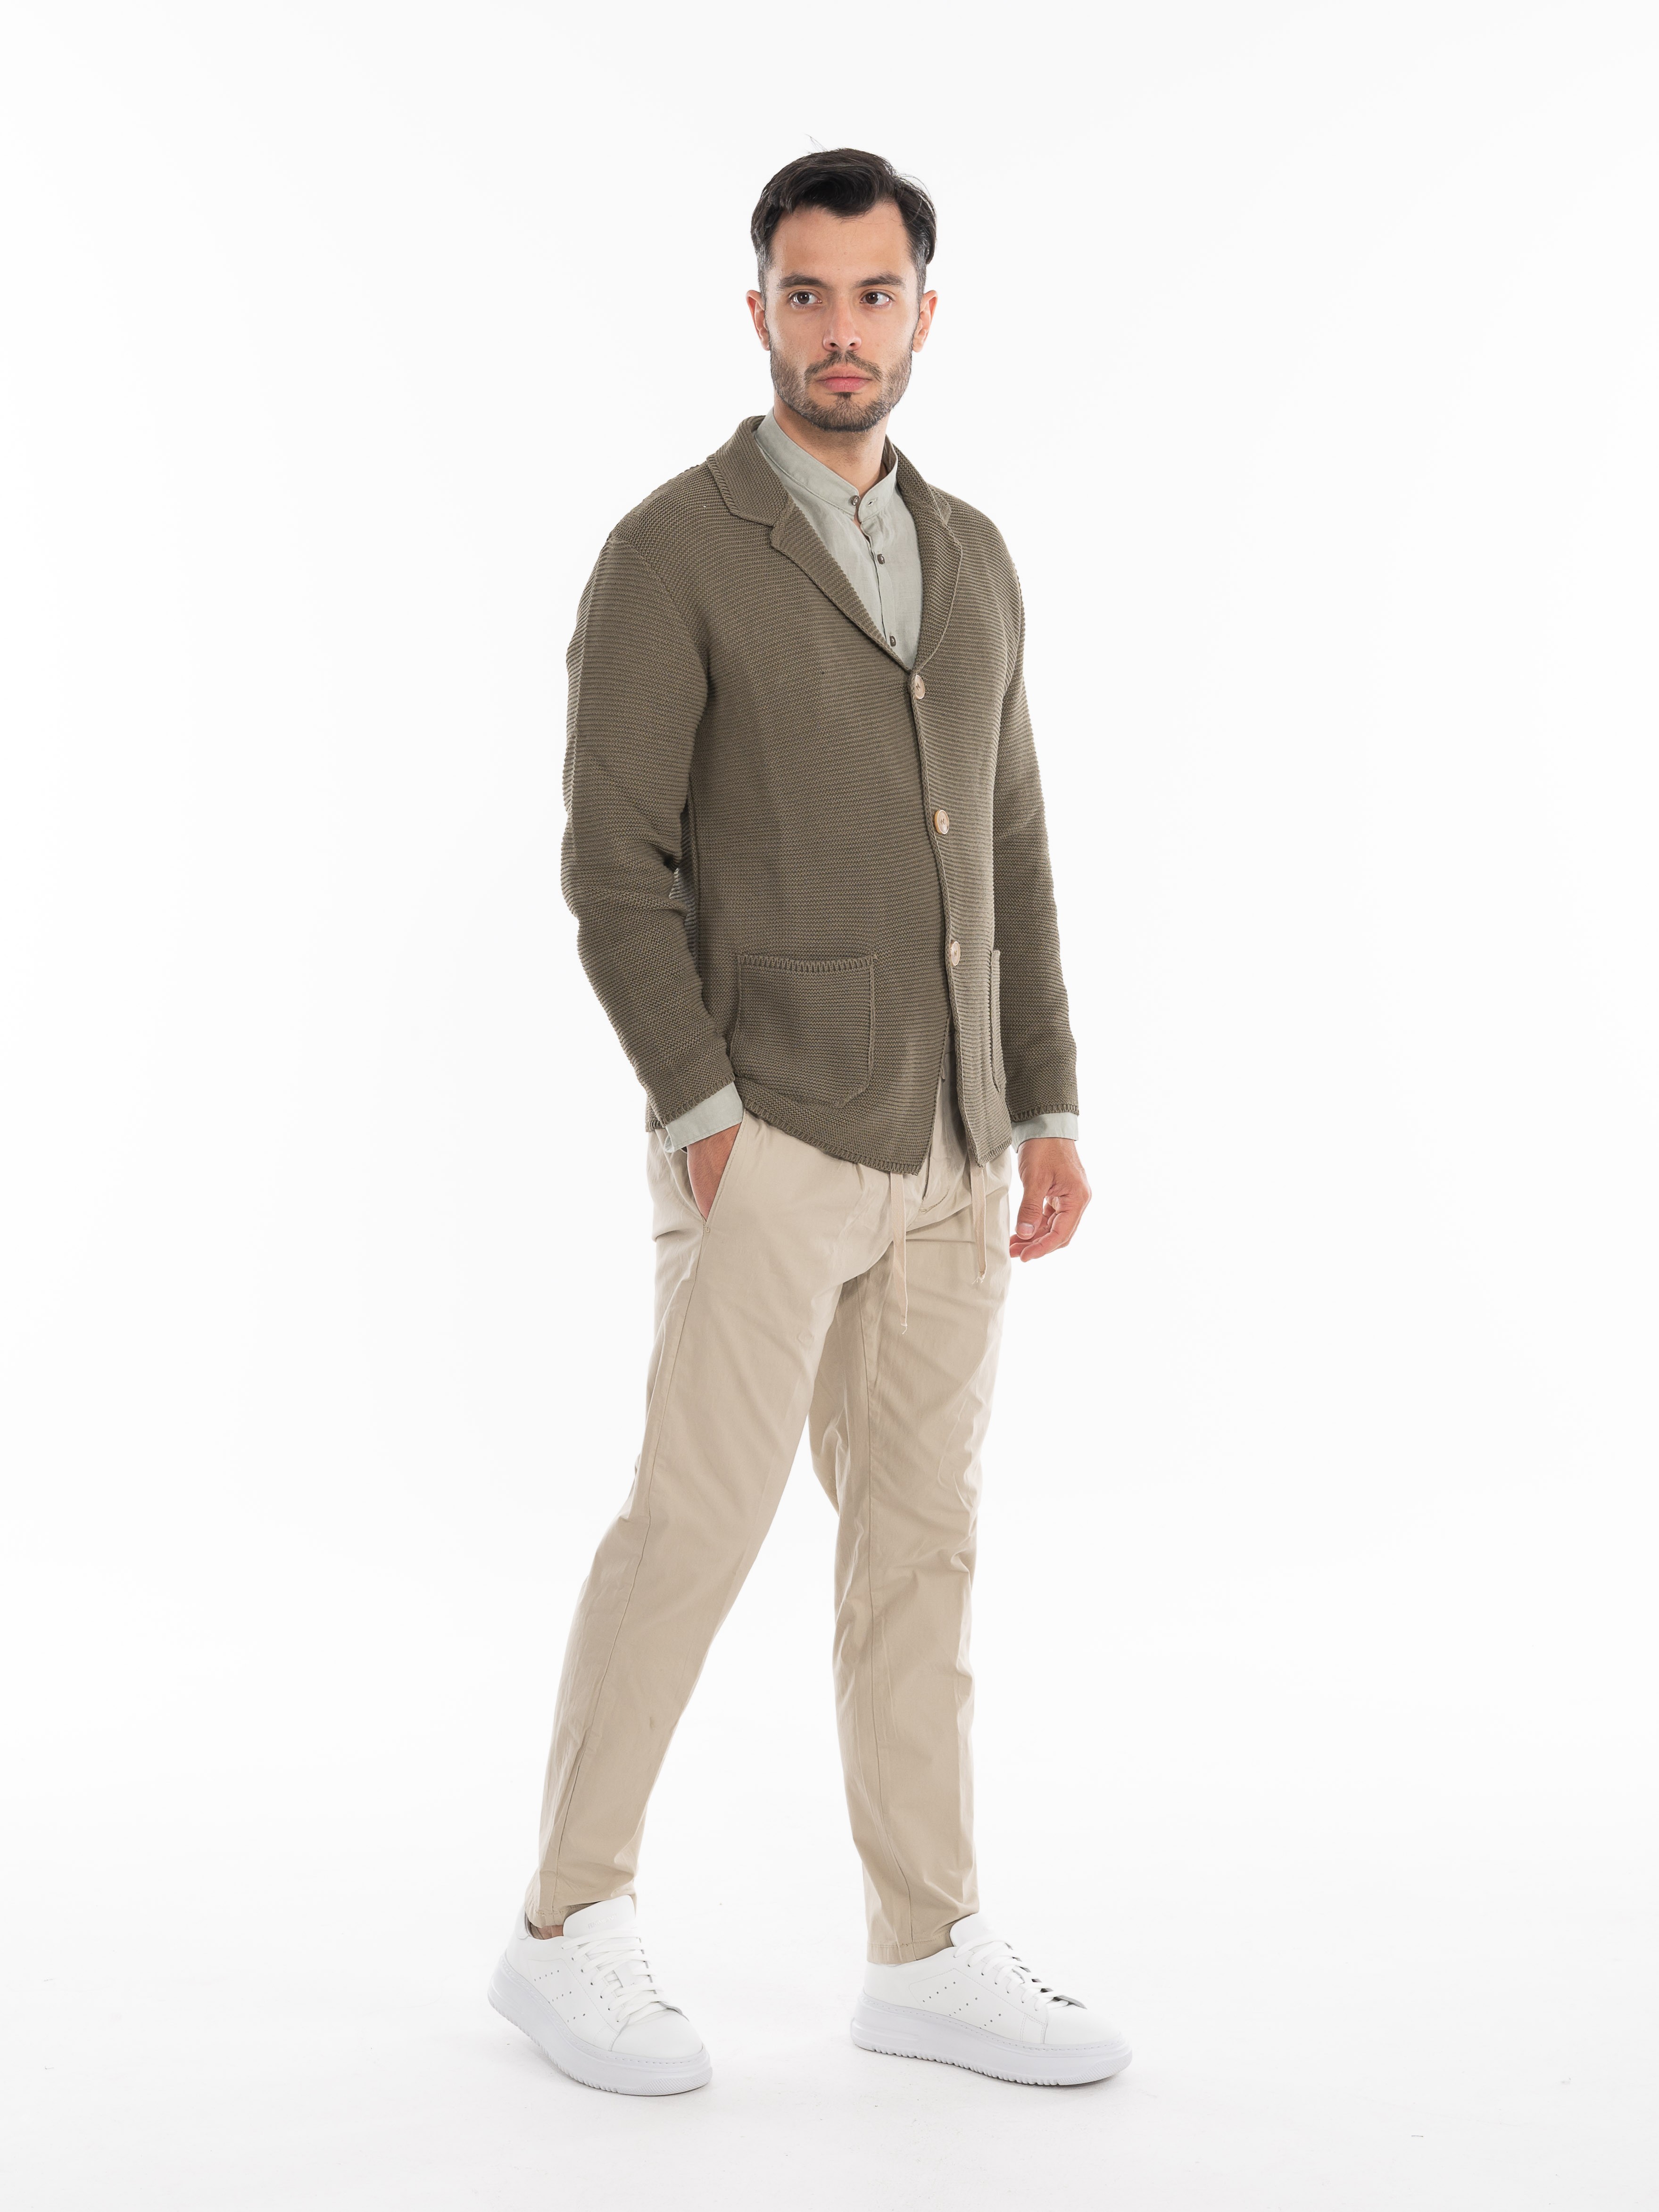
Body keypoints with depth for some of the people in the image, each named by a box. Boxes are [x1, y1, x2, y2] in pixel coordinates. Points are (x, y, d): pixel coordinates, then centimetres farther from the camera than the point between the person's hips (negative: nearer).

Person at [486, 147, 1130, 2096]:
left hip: (944, 1151, 6)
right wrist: (706, 1113, -17)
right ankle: (569, 1932, 11)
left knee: (920, 1543, 8)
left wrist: (1048, 1110, 8)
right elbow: (614, 859, -11)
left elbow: (1008, 856, 15)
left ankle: (932, 1957, 15)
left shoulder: (969, 558, 14)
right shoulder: (669, 556, -6)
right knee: (695, 1528, -4)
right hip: (766, 1143, -6)